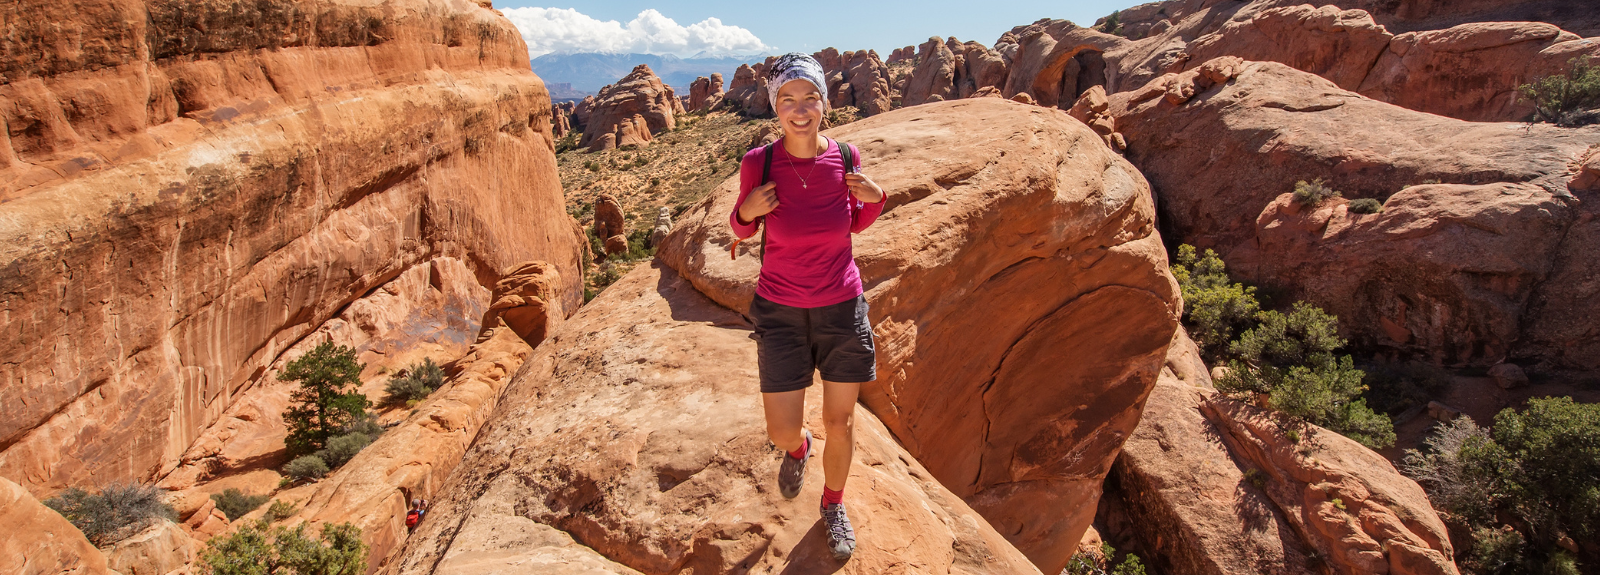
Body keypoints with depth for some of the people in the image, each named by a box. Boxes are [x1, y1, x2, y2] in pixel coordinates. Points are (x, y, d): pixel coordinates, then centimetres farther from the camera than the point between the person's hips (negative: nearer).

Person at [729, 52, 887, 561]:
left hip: (843, 309, 1)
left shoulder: (844, 157, -8)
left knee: (839, 423, 12)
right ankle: (798, 449, 43)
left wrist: (874, 198, -11)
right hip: (781, 313, -1)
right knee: (782, 433, 3)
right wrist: (746, 212, -20)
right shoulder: (758, 163, -13)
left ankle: (833, 504, 41)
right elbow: (742, 230, 3)